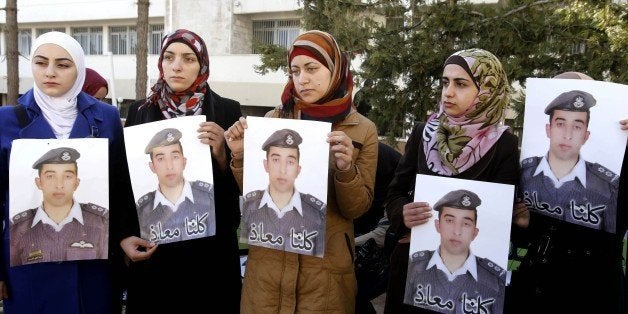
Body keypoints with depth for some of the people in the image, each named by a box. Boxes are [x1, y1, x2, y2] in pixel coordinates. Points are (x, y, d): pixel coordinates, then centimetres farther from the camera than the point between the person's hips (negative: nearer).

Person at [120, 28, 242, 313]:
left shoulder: (227, 111, -3)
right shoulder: (140, 111, 3)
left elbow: (240, 185, -4)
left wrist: (220, 153, -20)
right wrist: (124, 235, -2)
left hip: (210, 247, -1)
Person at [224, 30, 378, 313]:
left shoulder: (363, 130, -4)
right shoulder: (274, 119, -1)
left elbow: (357, 209, -5)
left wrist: (346, 170, -22)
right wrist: (240, 157, -14)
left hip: (326, 266, -1)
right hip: (268, 259, 2)